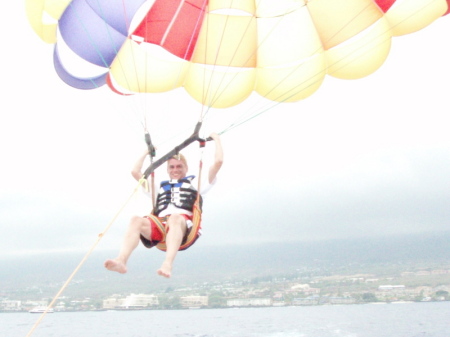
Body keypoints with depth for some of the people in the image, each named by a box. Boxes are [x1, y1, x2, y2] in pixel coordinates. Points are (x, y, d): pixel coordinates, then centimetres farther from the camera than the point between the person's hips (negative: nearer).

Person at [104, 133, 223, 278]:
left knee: (175, 218, -40)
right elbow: (135, 172, 43)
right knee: (136, 220, -30)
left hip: (184, 227, -3)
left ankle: (168, 264, -62)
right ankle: (121, 260, -52)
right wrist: (146, 153, 52)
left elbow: (218, 162, 22)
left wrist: (216, 139, 33)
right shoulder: (161, 188, 37)